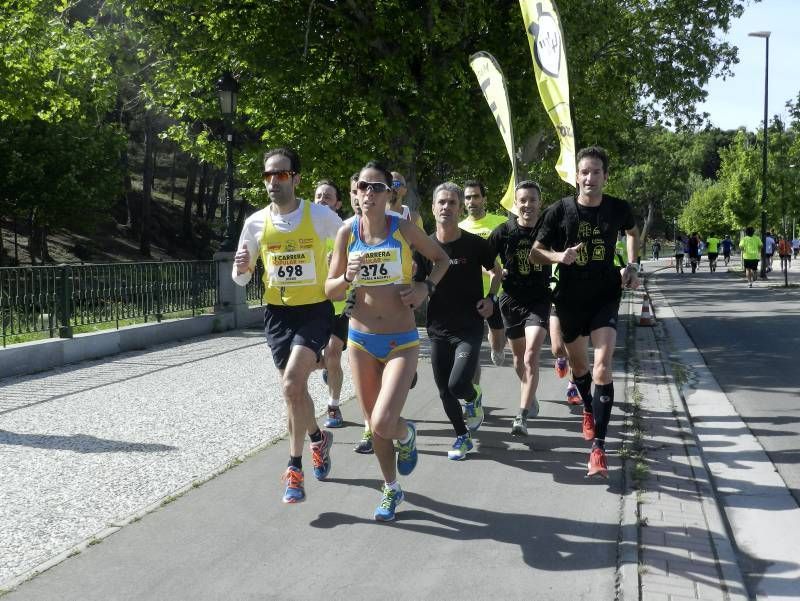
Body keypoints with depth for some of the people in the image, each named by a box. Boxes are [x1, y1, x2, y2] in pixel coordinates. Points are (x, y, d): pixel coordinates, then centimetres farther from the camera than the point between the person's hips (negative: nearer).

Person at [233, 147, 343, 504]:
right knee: (294, 388, 11)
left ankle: (295, 467, -7)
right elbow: (241, 279, 8)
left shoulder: (321, 215, -9)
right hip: (277, 313, 4)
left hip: (315, 310, -4)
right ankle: (318, 439, 41)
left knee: (292, 383, -21)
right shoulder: (256, 223, 0)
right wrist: (242, 269, -15)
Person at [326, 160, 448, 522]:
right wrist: (348, 277, -18)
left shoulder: (404, 229, -7)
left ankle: (406, 434, 19)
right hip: (361, 340, 3)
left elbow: (441, 258, 10)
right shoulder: (348, 232, -2)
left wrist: (427, 287, -8)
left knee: (383, 424, -18)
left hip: (401, 342, -3)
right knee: (375, 426, 11)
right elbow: (330, 290, 3)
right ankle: (391, 489, 34)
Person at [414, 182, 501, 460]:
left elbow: (497, 272, 11)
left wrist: (490, 298, -4)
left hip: (469, 328, -3)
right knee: (444, 390, 8)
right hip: (438, 329, 3)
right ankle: (462, 436, 29)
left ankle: (474, 398, 18)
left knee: (458, 384, -18)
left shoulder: (475, 244, -7)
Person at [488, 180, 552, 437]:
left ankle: (522, 416, -18)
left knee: (531, 356, -18)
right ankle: (530, 397, 43)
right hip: (512, 300, 2)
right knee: (519, 356, 16)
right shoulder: (503, 231, -6)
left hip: (539, 300, -2)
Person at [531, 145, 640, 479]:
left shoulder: (618, 209, -5)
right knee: (578, 365, 19)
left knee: (603, 368, -17)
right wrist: (559, 256, -23)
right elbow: (536, 253, -3)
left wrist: (631, 266, 7)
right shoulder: (559, 210, -10)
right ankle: (589, 409, 52)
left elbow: (632, 232, 19)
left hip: (606, 295, -1)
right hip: (570, 298, 1)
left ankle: (598, 447, -16)